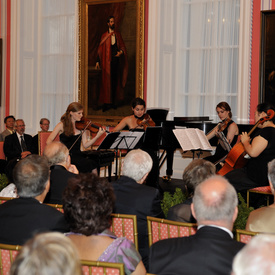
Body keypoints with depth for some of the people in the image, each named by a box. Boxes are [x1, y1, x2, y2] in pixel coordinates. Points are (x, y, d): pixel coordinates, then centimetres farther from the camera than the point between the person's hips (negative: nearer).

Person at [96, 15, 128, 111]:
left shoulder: (118, 34, 11)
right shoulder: (104, 36, 7)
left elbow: (122, 46, 13)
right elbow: (100, 49, 6)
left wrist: (121, 52, -10)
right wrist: (98, 61, 1)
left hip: (116, 59, 2)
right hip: (107, 61, -2)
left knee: (115, 81, 3)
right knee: (107, 81, -6)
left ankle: (114, 102, 9)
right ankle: (106, 103, -6)